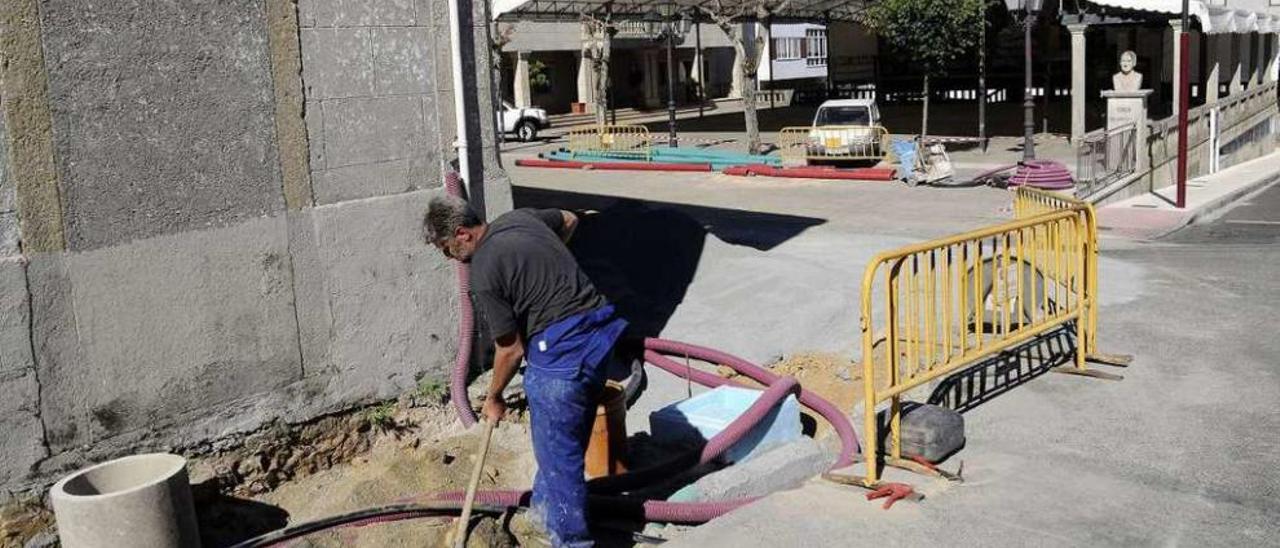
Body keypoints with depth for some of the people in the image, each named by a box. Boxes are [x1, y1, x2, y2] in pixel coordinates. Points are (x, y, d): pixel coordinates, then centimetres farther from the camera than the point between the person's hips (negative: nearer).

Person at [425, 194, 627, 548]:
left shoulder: (484, 274, -14)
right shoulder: (519, 217, 8)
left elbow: (511, 349, -8)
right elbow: (569, 220, 29)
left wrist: (493, 398, 8)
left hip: (561, 352, -9)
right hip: (599, 335, 9)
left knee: (558, 451, 5)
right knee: (564, 438, 24)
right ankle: (546, 506, 43)